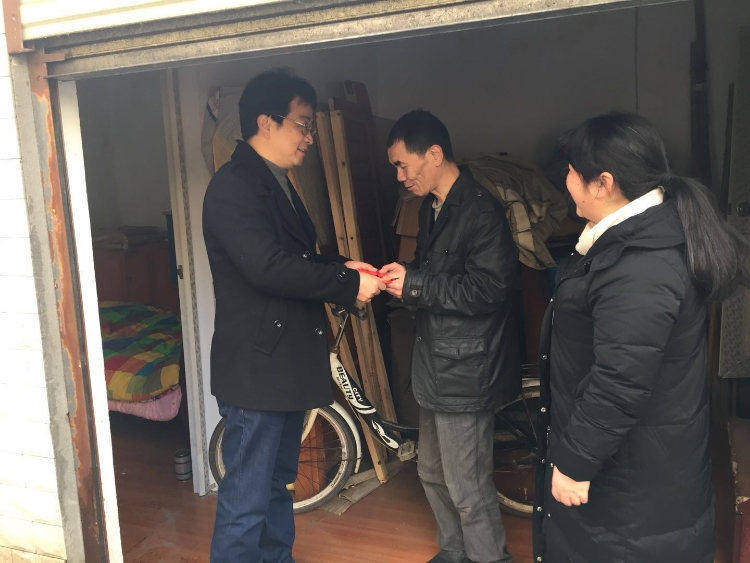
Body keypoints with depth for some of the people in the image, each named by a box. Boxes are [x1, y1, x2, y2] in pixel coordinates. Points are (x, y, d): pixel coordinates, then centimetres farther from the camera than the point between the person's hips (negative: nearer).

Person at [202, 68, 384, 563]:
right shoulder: (233, 187, -17)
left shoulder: (277, 184, 14)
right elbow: (269, 267, -27)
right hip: (256, 366, -10)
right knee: (246, 500, 1)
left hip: (287, 362, 10)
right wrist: (349, 286, -19)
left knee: (277, 483, 22)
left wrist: (342, 267, 2)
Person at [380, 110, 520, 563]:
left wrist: (413, 283, -21)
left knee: (468, 488, 1)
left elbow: (487, 289, -25)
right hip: (438, 361, 10)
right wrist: (398, 277, 1)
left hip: (466, 370, -10)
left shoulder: (481, 210, -18)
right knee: (433, 472, 22)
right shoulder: (433, 208, 12)